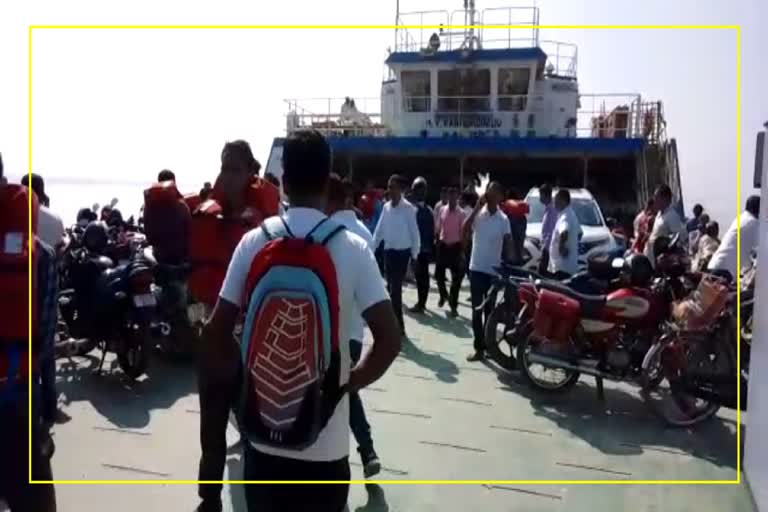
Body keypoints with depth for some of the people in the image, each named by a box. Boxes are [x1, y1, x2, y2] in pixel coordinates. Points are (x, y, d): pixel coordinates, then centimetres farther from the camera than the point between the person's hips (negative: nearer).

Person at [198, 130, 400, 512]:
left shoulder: (253, 242, -6)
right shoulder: (352, 249, -12)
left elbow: (217, 332, -4)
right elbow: (390, 339, -16)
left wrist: (239, 374, 9)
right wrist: (351, 380, -1)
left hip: (264, 430, 2)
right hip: (325, 440, -2)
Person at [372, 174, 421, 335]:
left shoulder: (408, 208, -12)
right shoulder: (386, 207, 5)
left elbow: (414, 232, -9)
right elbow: (379, 230, 10)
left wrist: (415, 255, -9)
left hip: (402, 252, -6)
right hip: (388, 251, 6)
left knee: (395, 289, -8)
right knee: (391, 288, 12)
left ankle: (398, 326, 0)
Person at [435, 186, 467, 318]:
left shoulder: (462, 213, -6)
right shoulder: (442, 210, 4)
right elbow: (437, 229, 8)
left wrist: (462, 251, -8)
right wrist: (437, 244, 6)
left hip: (455, 246, -3)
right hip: (443, 245, 3)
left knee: (456, 278, 1)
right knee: (438, 273, 6)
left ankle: (453, 306, 11)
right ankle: (444, 295, 36)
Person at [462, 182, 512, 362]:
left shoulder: (503, 219, -2)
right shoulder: (478, 215, -1)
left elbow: (508, 244, -2)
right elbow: (464, 232, -16)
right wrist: (476, 207, -16)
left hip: (493, 271, -1)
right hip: (476, 268, 1)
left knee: (490, 310, 10)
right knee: (477, 310, 3)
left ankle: (488, 346, 23)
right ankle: (479, 348, 9)